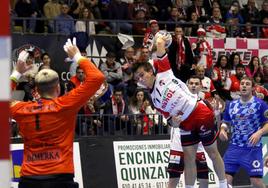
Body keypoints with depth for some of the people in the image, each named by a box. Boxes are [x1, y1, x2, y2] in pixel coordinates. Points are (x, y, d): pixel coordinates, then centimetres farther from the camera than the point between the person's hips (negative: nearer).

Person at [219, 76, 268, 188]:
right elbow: (226, 122, 20)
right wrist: (223, 130, -2)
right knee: (225, 178, -1)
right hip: (234, 147, 4)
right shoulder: (232, 105, 8)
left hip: (253, 148, -4)